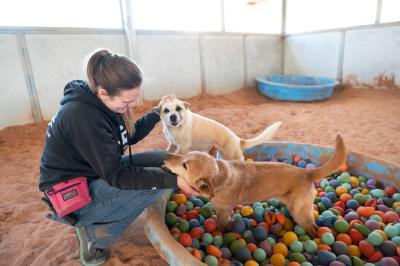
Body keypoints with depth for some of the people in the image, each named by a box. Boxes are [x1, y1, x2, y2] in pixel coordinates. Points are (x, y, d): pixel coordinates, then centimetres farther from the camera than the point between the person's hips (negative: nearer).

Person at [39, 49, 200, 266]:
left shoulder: (100, 103, -5)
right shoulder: (82, 116, -31)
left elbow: (131, 136, 10)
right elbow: (118, 176, -28)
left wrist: (157, 113, -3)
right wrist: (173, 180, -30)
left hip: (97, 172, 9)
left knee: (164, 159, 4)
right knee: (159, 178, -21)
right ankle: (94, 233, -4)